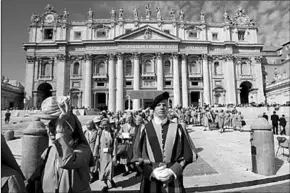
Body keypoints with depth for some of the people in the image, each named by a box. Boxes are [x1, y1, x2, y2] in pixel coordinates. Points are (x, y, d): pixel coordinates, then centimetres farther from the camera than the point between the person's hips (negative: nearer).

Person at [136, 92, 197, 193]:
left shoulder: (177, 128, 0)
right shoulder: (145, 129, -1)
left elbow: (187, 154, 0)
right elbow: (138, 156, -1)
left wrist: (172, 170, -11)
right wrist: (151, 172, -13)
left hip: (173, 179, 1)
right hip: (151, 180, 0)